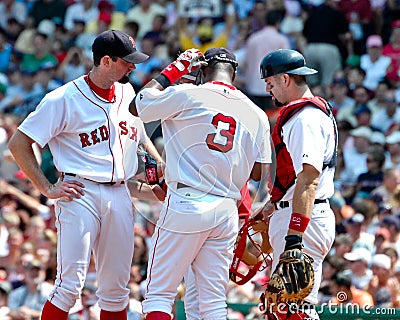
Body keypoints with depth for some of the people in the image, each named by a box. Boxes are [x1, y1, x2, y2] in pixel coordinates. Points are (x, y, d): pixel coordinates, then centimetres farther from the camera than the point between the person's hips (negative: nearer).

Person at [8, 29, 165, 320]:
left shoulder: (128, 93, 12)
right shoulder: (64, 99, -8)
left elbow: (141, 137, 29)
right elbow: (19, 144, -6)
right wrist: (48, 189, -9)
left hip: (120, 195, 6)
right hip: (80, 195, -6)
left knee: (116, 290, 9)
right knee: (70, 286, -12)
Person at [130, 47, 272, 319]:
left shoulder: (187, 95, -4)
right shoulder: (256, 113, 9)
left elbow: (137, 106, 8)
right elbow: (258, 173, 11)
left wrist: (172, 71, 15)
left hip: (186, 204, -4)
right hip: (227, 211, 5)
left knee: (159, 293, -1)